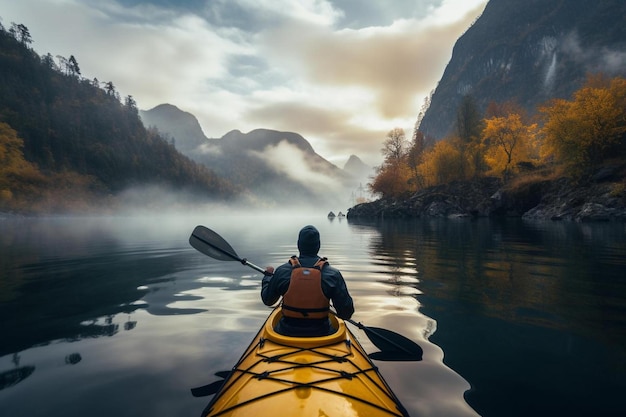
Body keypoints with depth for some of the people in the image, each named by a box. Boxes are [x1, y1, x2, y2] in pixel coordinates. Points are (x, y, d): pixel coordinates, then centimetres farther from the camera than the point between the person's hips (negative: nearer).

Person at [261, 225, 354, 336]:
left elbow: (267, 300, 4)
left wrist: (268, 276, 19)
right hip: (321, 334, -1)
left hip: (287, 333, 1)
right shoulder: (333, 274, -15)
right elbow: (346, 313, -13)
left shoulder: (282, 271, -12)